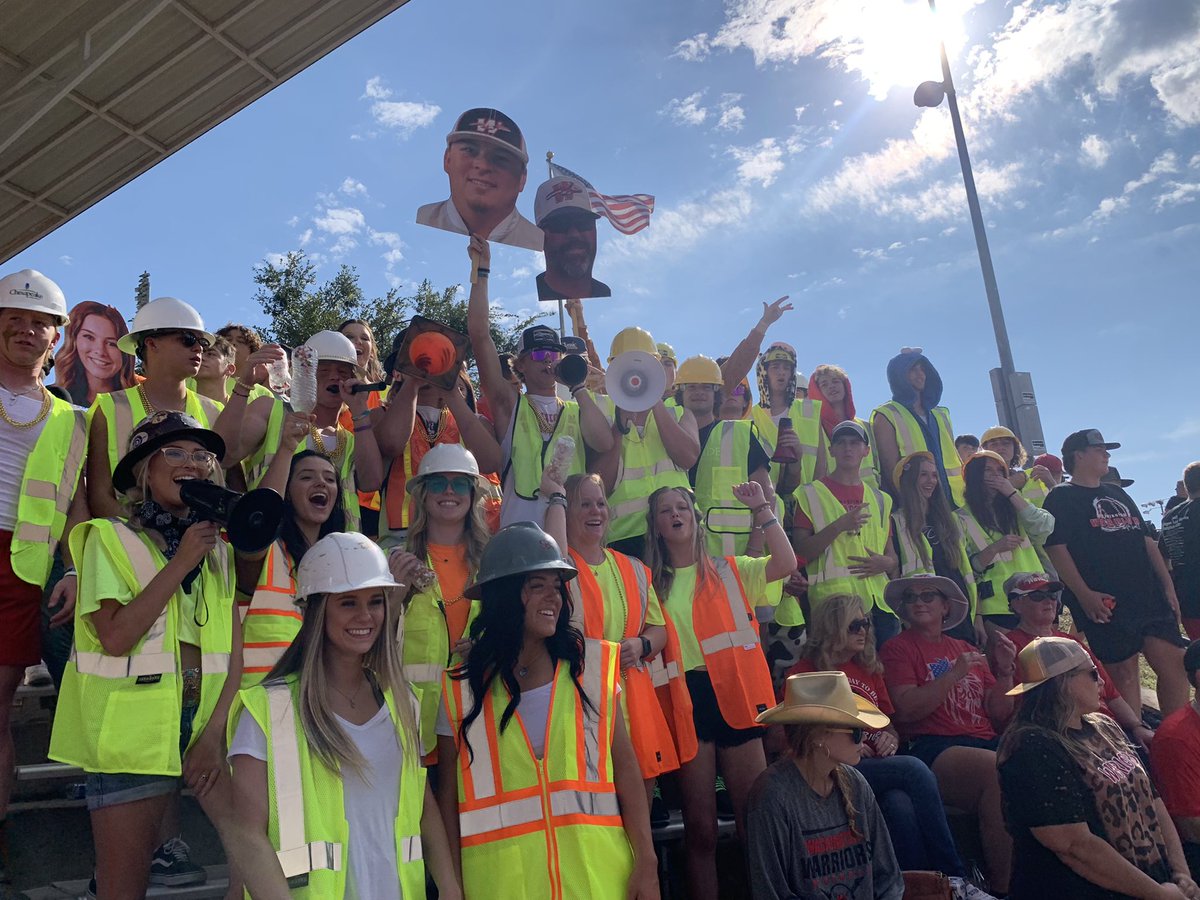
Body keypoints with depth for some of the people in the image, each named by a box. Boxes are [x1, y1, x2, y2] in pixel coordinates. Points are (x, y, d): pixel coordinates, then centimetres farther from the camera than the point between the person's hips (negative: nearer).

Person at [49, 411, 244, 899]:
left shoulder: (217, 550, 11)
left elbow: (234, 649, 5)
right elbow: (115, 637, -16)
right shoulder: (111, 538, -2)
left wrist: (215, 732, -5)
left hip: (208, 721, 4)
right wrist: (181, 563, -15)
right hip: (134, 728, -4)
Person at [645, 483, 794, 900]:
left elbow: (786, 564, -6)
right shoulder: (652, 581, 10)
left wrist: (762, 509, -6)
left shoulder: (729, 570, 9)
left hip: (735, 693, 0)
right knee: (700, 826, 6)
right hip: (686, 697, 0)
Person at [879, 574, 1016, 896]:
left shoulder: (967, 650, 22)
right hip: (933, 751, -5)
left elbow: (998, 717, 18)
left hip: (986, 744, 5)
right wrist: (954, 674, -11)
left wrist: (1005, 672, 4)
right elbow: (906, 710, -8)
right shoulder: (898, 648, 7)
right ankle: (1002, 887, -18)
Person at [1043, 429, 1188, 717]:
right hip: (1106, 603, -7)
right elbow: (1056, 549, -12)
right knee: (1124, 673, -4)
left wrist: (1168, 586, 13)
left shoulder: (1117, 494, 21)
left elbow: (1146, 541, 22)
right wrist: (1084, 594, -19)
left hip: (1149, 596, 7)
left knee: (1175, 665, 1)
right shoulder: (1061, 498, -2)